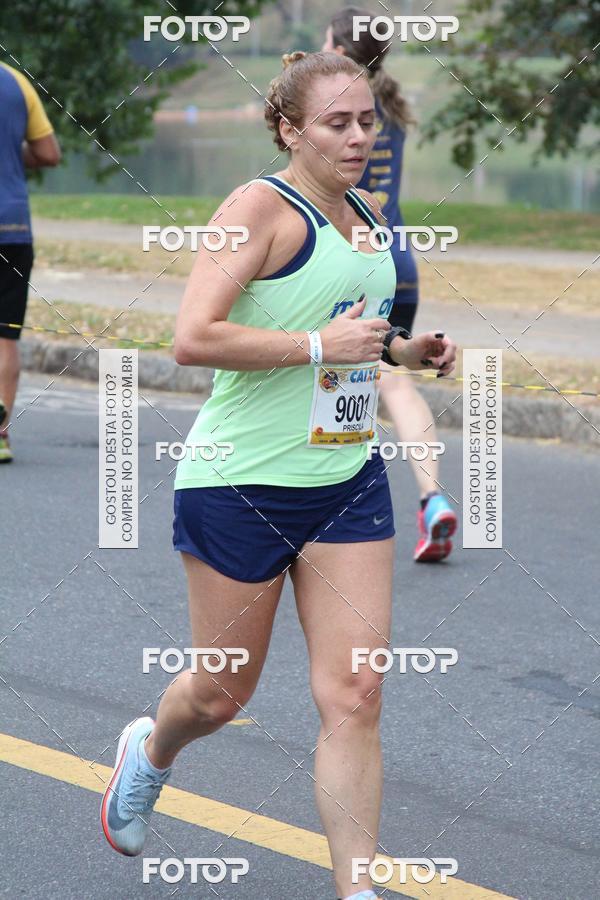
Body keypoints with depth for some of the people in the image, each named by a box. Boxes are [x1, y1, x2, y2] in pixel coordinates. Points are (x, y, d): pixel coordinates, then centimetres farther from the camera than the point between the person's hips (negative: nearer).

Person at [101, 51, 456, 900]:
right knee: (222, 694, 10)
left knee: (354, 696, -4)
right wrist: (322, 345, -23)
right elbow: (194, 338, -24)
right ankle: (150, 751, 45)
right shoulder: (260, 208, -14)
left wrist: (402, 350, 9)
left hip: (348, 481, 6)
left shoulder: (365, 216, 11)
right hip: (242, 482, -6)